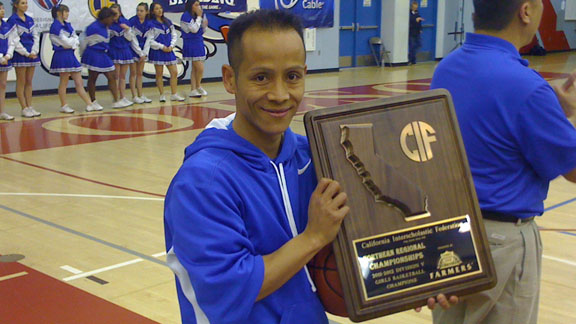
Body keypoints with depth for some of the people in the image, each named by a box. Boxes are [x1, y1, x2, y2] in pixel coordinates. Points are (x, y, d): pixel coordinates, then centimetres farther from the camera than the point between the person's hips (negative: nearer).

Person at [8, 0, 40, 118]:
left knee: (29, 82, 9)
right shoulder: (12, 20, -6)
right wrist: (26, 53, -14)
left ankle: (29, 107, 13)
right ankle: (24, 109, 3)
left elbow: (36, 36, 11)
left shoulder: (30, 19, 13)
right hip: (20, 55, -6)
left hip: (32, 54, 6)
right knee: (21, 82, 0)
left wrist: (34, 51, -4)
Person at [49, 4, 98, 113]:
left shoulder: (68, 25, 14)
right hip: (62, 55, -8)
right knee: (64, 82, 0)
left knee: (79, 82, 7)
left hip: (70, 55, 8)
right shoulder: (55, 26, -10)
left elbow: (76, 40, 9)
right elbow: (66, 42, -16)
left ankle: (89, 104, 7)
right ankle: (63, 106, 10)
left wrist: (72, 43, -11)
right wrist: (74, 41, 2)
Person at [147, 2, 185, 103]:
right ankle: (162, 95, 10)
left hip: (169, 50, 5)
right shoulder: (150, 24, -6)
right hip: (157, 52, -5)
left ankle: (174, 94, 9)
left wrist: (171, 46, -4)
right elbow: (150, 40, -10)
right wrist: (162, 47, -12)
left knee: (174, 72, 1)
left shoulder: (168, 22, 9)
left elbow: (174, 35, 11)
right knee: (159, 74, 2)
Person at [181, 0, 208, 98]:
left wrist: (205, 25, -5)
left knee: (195, 68, 10)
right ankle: (198, 86, 14)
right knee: (200, 68, -8)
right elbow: (194, 29, -19)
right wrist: (199, 16, -14)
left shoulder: (197, 15, 10)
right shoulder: (186, 16, -12)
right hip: (191, 44, -8)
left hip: (199, 42, 8)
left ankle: (193, 90, 14)